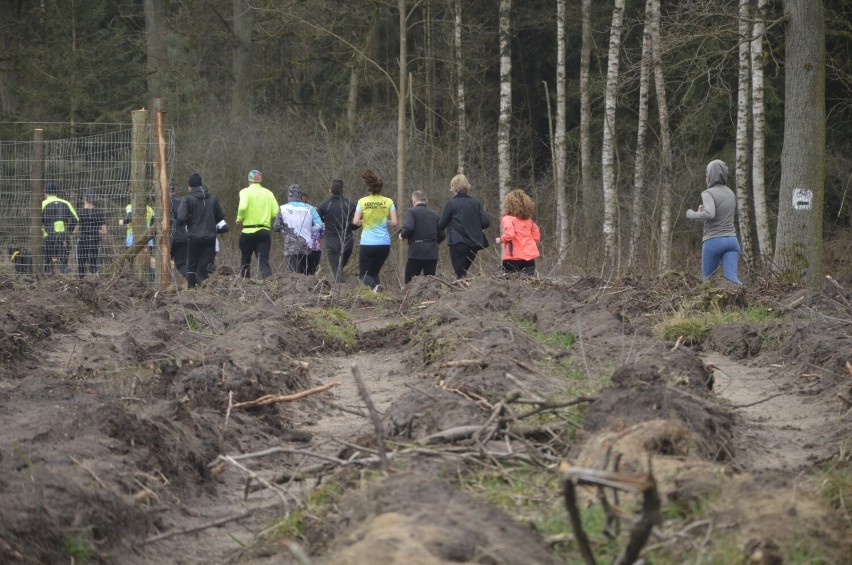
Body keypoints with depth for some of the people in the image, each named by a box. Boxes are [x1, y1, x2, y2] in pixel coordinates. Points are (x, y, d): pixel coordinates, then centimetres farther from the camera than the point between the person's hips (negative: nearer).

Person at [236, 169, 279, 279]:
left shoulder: (245, 192, -3)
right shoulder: (268, 193, 6)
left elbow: (242, 207, -20)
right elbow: (276, 213, -1)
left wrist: (239, 219, -1)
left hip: (248, 232, -2)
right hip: (264, 232, 2)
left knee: (245, 261, 13)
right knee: (264, 261, -1)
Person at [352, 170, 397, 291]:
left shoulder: (362, 202, -5)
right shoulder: (388, 202, -1)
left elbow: (355, 221, -10)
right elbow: (394, 222, -3)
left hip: (367, 243, -3)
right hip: (384, 243, 3)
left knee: (363, 274, 5)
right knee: (374, 272, 18)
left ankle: (374, 285, -26)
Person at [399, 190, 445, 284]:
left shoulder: (411, 211, -3)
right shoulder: (435, 214, 12)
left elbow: (408, 228, -18)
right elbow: (441, 235, 10)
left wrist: (402, 235, 2)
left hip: (416, 252, -4)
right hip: (432, 253, 5)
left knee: (410, 282, 0)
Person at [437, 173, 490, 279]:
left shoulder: (451, 203, -5)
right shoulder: (475, 203, 6)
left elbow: (441, 225, -2)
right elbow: (485, 223, 1)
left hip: (458, 243, -5)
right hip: (474, 244, 5)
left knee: (460, 275, -3)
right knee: (464, 271, 18)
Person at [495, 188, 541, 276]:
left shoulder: (508, 219, -7)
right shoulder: (528, 220, 11)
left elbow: (508, 235, -21)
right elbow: (537, 237, 13)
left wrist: (500, 240, -2)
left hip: (513, 257, -5)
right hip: (529, 258, 5)